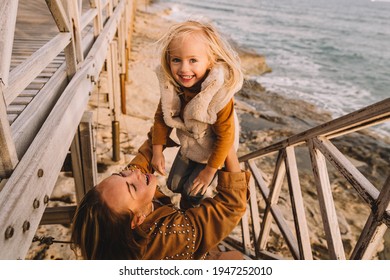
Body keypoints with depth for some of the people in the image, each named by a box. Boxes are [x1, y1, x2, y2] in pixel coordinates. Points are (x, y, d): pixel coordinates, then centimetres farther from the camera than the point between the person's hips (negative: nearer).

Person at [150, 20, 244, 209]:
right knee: (174, 185, 17)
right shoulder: (171, 85, -22)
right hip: (188, 147, 5)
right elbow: (161, 116, -6)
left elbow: (226, 136, -27)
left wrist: (210, 170, -19)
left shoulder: (219, 95, -37)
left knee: (191, 191, 3)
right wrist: (157, 151, -9)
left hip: (213, 151, -5)